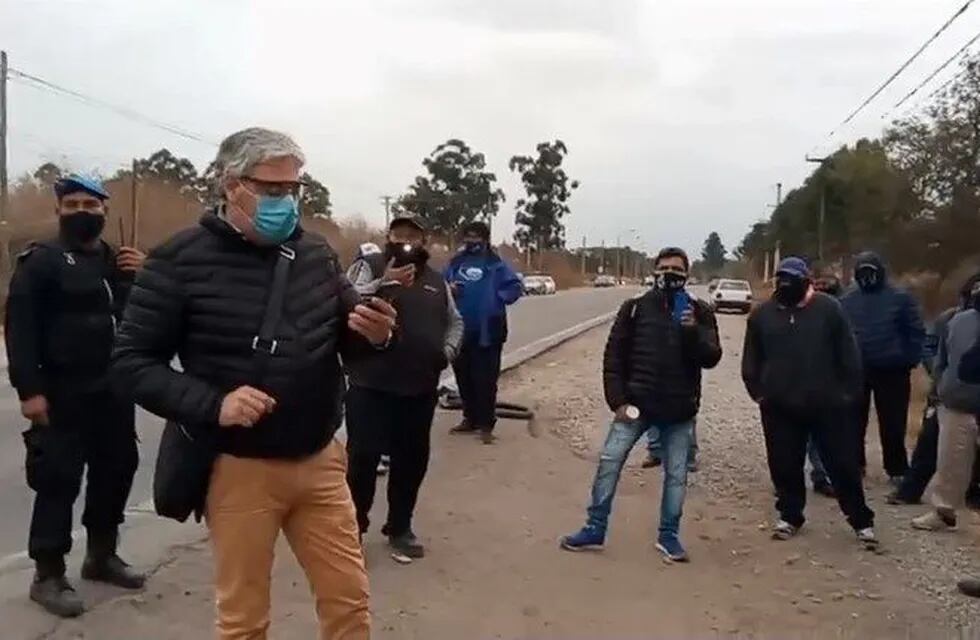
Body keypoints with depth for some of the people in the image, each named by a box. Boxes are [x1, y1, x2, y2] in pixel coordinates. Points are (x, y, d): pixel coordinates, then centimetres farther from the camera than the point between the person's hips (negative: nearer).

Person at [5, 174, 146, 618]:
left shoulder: (119, 261, 16)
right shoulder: (40, 261, -4)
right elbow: (20, 328, -12)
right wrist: (29, 389, -21)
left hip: (113, 392, 7)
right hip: (64, 395, -6)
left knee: (116, 471, 13)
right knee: (59, 481, -3)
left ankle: (101, 556, 30)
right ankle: (48, 576, 9)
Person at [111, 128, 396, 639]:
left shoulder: (316, 253, 3)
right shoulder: (180, 260, -10)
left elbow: (347, 341, 12)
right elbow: (131, 362, -9)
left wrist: (376, 336, -12)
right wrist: (212, 404, -23)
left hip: (319, 461, 4)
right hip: (239, 468, -3)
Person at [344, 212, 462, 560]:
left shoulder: (436, 280, 13)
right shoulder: (371, 268, -1)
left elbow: (455, 321, 22)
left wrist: (448, 349, 3)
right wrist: (384, 283, -28)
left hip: (420, 389, 5)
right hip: (371, 386, -4)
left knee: (412, 460, 13)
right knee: (363, 457, -1)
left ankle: (400, 527, 31)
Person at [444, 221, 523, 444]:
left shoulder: (496, 264, -3)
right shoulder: (456, 262, 11)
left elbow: (515, 287, -5)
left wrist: (496, 300, -12)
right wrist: (449, 289, -5)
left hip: (487, 332, -5)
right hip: (460, 331, 5)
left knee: (485, 380, -2)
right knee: (463, 378, 13)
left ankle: (486, 425, 7)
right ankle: (470, 420, 27)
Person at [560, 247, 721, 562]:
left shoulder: (699, 312, 3)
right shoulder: (636, 308, 0)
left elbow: (711, 358, -5)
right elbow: (614, 356, 0)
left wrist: (693, 332, -23)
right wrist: (618, 400, -8)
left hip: (679, 409, 1)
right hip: (637, 403, -1)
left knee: (677, 474, 9)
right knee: (609, 462, -2)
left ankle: (669, 535, 25)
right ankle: (595, 529, 11)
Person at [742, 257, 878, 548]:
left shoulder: (828, 308, -5)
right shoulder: (762, 314, 2)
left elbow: (848, 355, 0)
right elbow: (751, 360, 10)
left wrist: (847, 391, -2)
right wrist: (758, 393, 6)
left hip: (827, 405, -2)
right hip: (779, 407, 2)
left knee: (843, 464, 5)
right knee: (784, 465, 9)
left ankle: (861, 520, 20)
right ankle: (790, 515, 27)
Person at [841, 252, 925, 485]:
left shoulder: (900, 298, -3)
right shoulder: (847, 299, 4)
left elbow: (916, 332, -2)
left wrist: (910, 361, -9)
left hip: (892, 371, -2)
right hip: (855, 370, 3)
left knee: (892, 424, 4)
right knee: (854, 422, 11)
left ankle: (897, 470, 14)